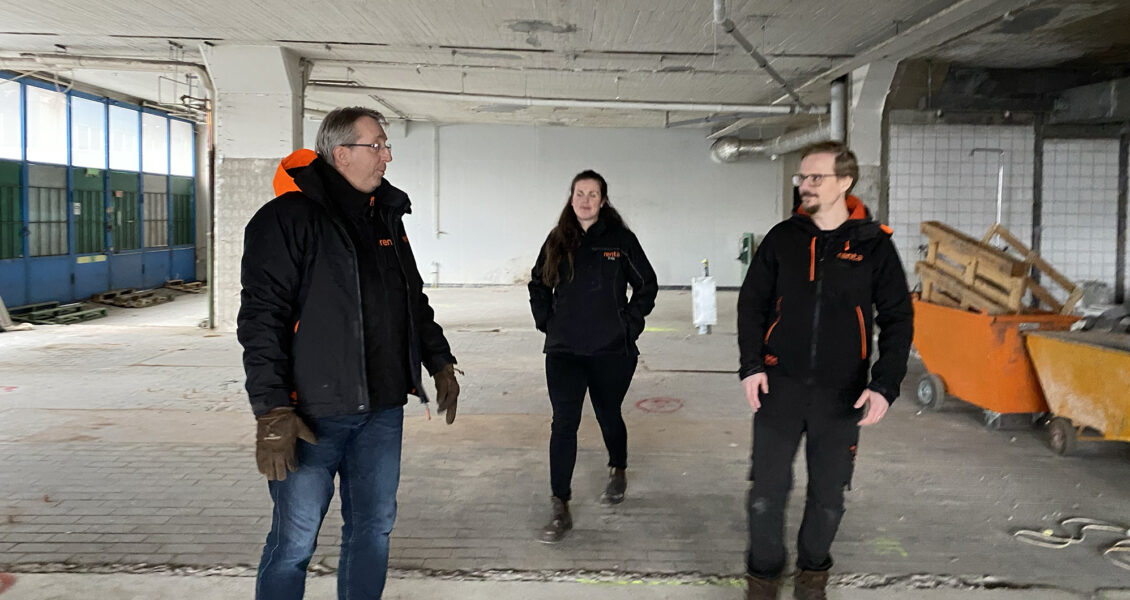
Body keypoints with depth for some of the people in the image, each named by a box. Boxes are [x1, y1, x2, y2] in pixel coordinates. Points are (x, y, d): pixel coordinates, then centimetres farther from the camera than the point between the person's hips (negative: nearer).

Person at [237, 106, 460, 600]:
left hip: (382, 410, 7)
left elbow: (413, 300, 25)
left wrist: (440, 363, 22)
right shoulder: (288, 217, -10)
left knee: (374, 527, 15)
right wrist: (272, 411, -20)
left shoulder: (387, 218, 13)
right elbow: (261, 318, -15)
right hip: (312, 415, -7)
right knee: (295, 541, 2)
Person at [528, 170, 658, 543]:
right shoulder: (557, 241, 5)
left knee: (608, 415, 16)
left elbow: (647, 284, 5)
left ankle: (618, 473, 46)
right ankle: (560, 511, -3)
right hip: (564, 351, 1)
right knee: (563, 424, -6)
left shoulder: (621, 240, -3)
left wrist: (630, 323, -2)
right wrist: (546, 323, 8)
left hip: (612, 351, -1)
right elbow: (538, 284, 18)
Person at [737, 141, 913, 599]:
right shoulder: (783, 238, 2)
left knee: (828, 495, 11)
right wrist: (751, 366, -3)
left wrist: (886, 385, -9)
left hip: (841, 395, 0)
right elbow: (751, 303, 7)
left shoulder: (874, 245, -2)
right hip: (779, 387, 1)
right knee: (767, 493, 2)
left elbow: (897, 319, 1)